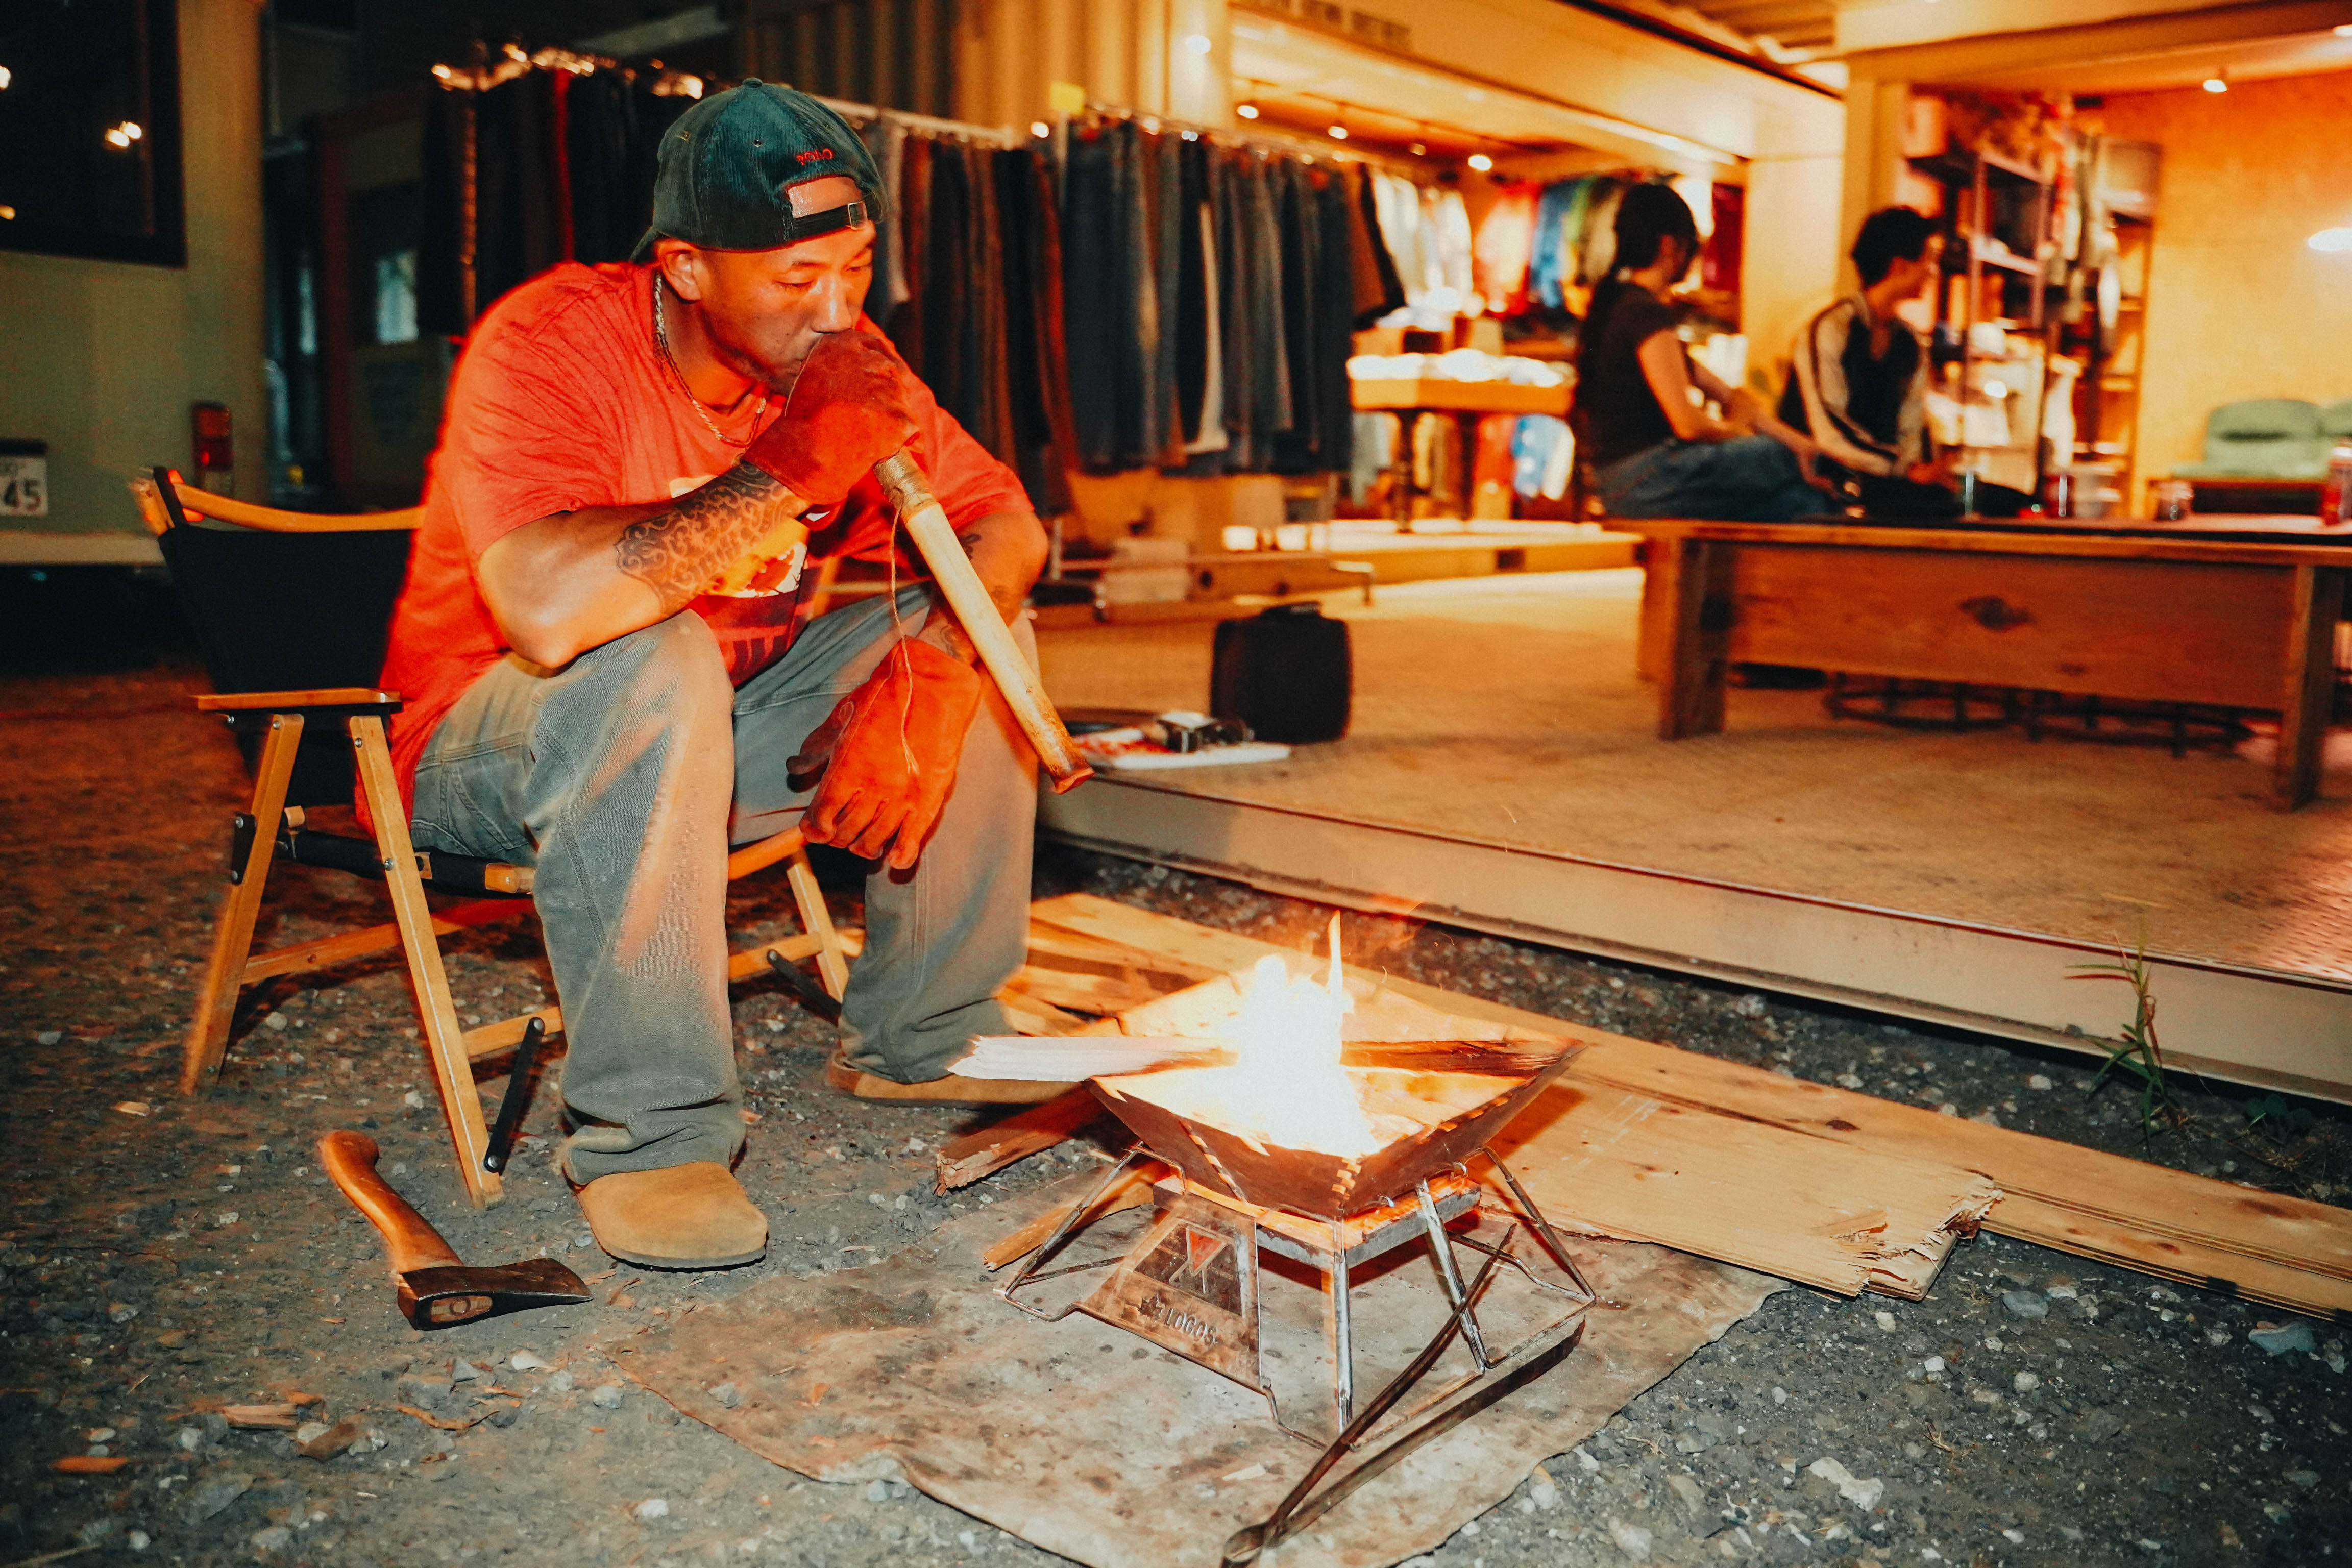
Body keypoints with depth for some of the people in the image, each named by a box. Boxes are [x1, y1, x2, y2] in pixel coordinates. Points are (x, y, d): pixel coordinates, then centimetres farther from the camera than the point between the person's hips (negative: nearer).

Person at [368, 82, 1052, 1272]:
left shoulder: (839, 359, -6)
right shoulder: (550, 345, -25)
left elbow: (1006, 526, -5)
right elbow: (548, 611, -42)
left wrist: (927, 680, -25)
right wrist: (785, 472, -34)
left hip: (719, 736, 6)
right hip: (485, 757, -6)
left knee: (977, 630, -8)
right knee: (651, 664, -37)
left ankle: (918, 1040, 1)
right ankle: (646, 1134, -25)